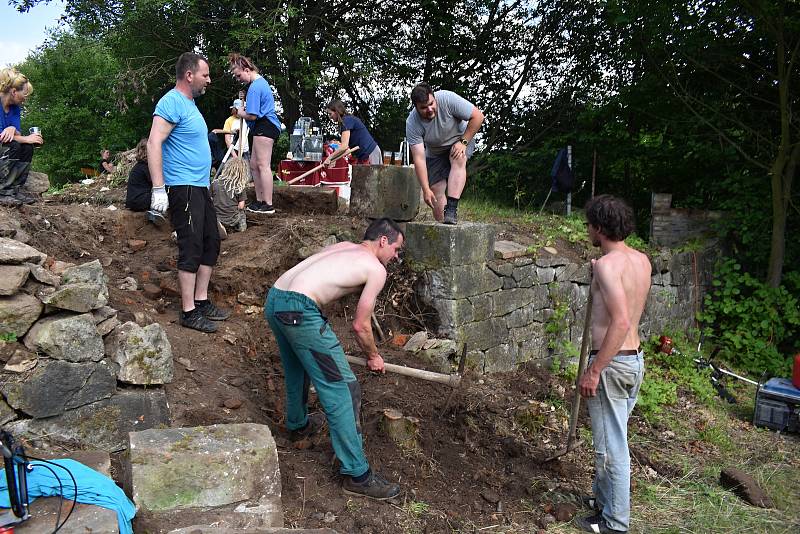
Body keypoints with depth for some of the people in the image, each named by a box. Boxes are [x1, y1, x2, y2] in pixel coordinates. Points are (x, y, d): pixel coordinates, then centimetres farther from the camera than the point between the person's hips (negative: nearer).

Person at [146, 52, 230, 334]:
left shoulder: (189, 103, 17)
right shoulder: (172, 102, -13)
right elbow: (154, 143, -22)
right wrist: (158, 189, -27)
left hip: (200, 187, 10)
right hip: (183, 187, -10)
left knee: (211, 243, 13)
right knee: (191, 248, -7)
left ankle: (201, 300, 23)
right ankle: (189, 311, 2)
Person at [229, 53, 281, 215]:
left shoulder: (254, 87, -16)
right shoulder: (261, 81, 18)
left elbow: (252, 116, -19)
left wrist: (241, 113, 1)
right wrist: (244, 107, 17)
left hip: (264, 127, -11)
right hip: (265, 127, 11)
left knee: (262, 165, -10)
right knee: (254, 165, 13)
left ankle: (268, 205, -9)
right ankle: (259, 200, 18)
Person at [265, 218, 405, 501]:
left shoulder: (344, 247, 23)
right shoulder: (376, 269, 2)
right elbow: (360, 325, 2)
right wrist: (373, 356, 22)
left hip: (273, 300, 9)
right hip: (299, 311, -9)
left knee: (297, 369, 33)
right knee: (342, 390, -2)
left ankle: (298, 424, 57)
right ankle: (357, 474, 4)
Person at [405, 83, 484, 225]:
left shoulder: (448, 99, -31)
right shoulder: (412, 124, -27)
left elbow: (478, 117, -23)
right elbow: (419, 159, -29)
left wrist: (463, 142, -26)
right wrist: (426, 190, -34)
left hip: (461, 139, -2)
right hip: (435, 153, 2)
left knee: (458, 161, -34)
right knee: (437, 192, -9)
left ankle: (452, 208, -38)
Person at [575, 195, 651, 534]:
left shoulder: (608, 264, -19)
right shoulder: (642, 260, 7)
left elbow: (621, 322, -28)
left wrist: (593, 371, -25)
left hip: (612, 362, -9)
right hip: (635, 358, 9)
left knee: (611, 445, 3)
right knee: (612, 439, 22)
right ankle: (603, 499, 38)